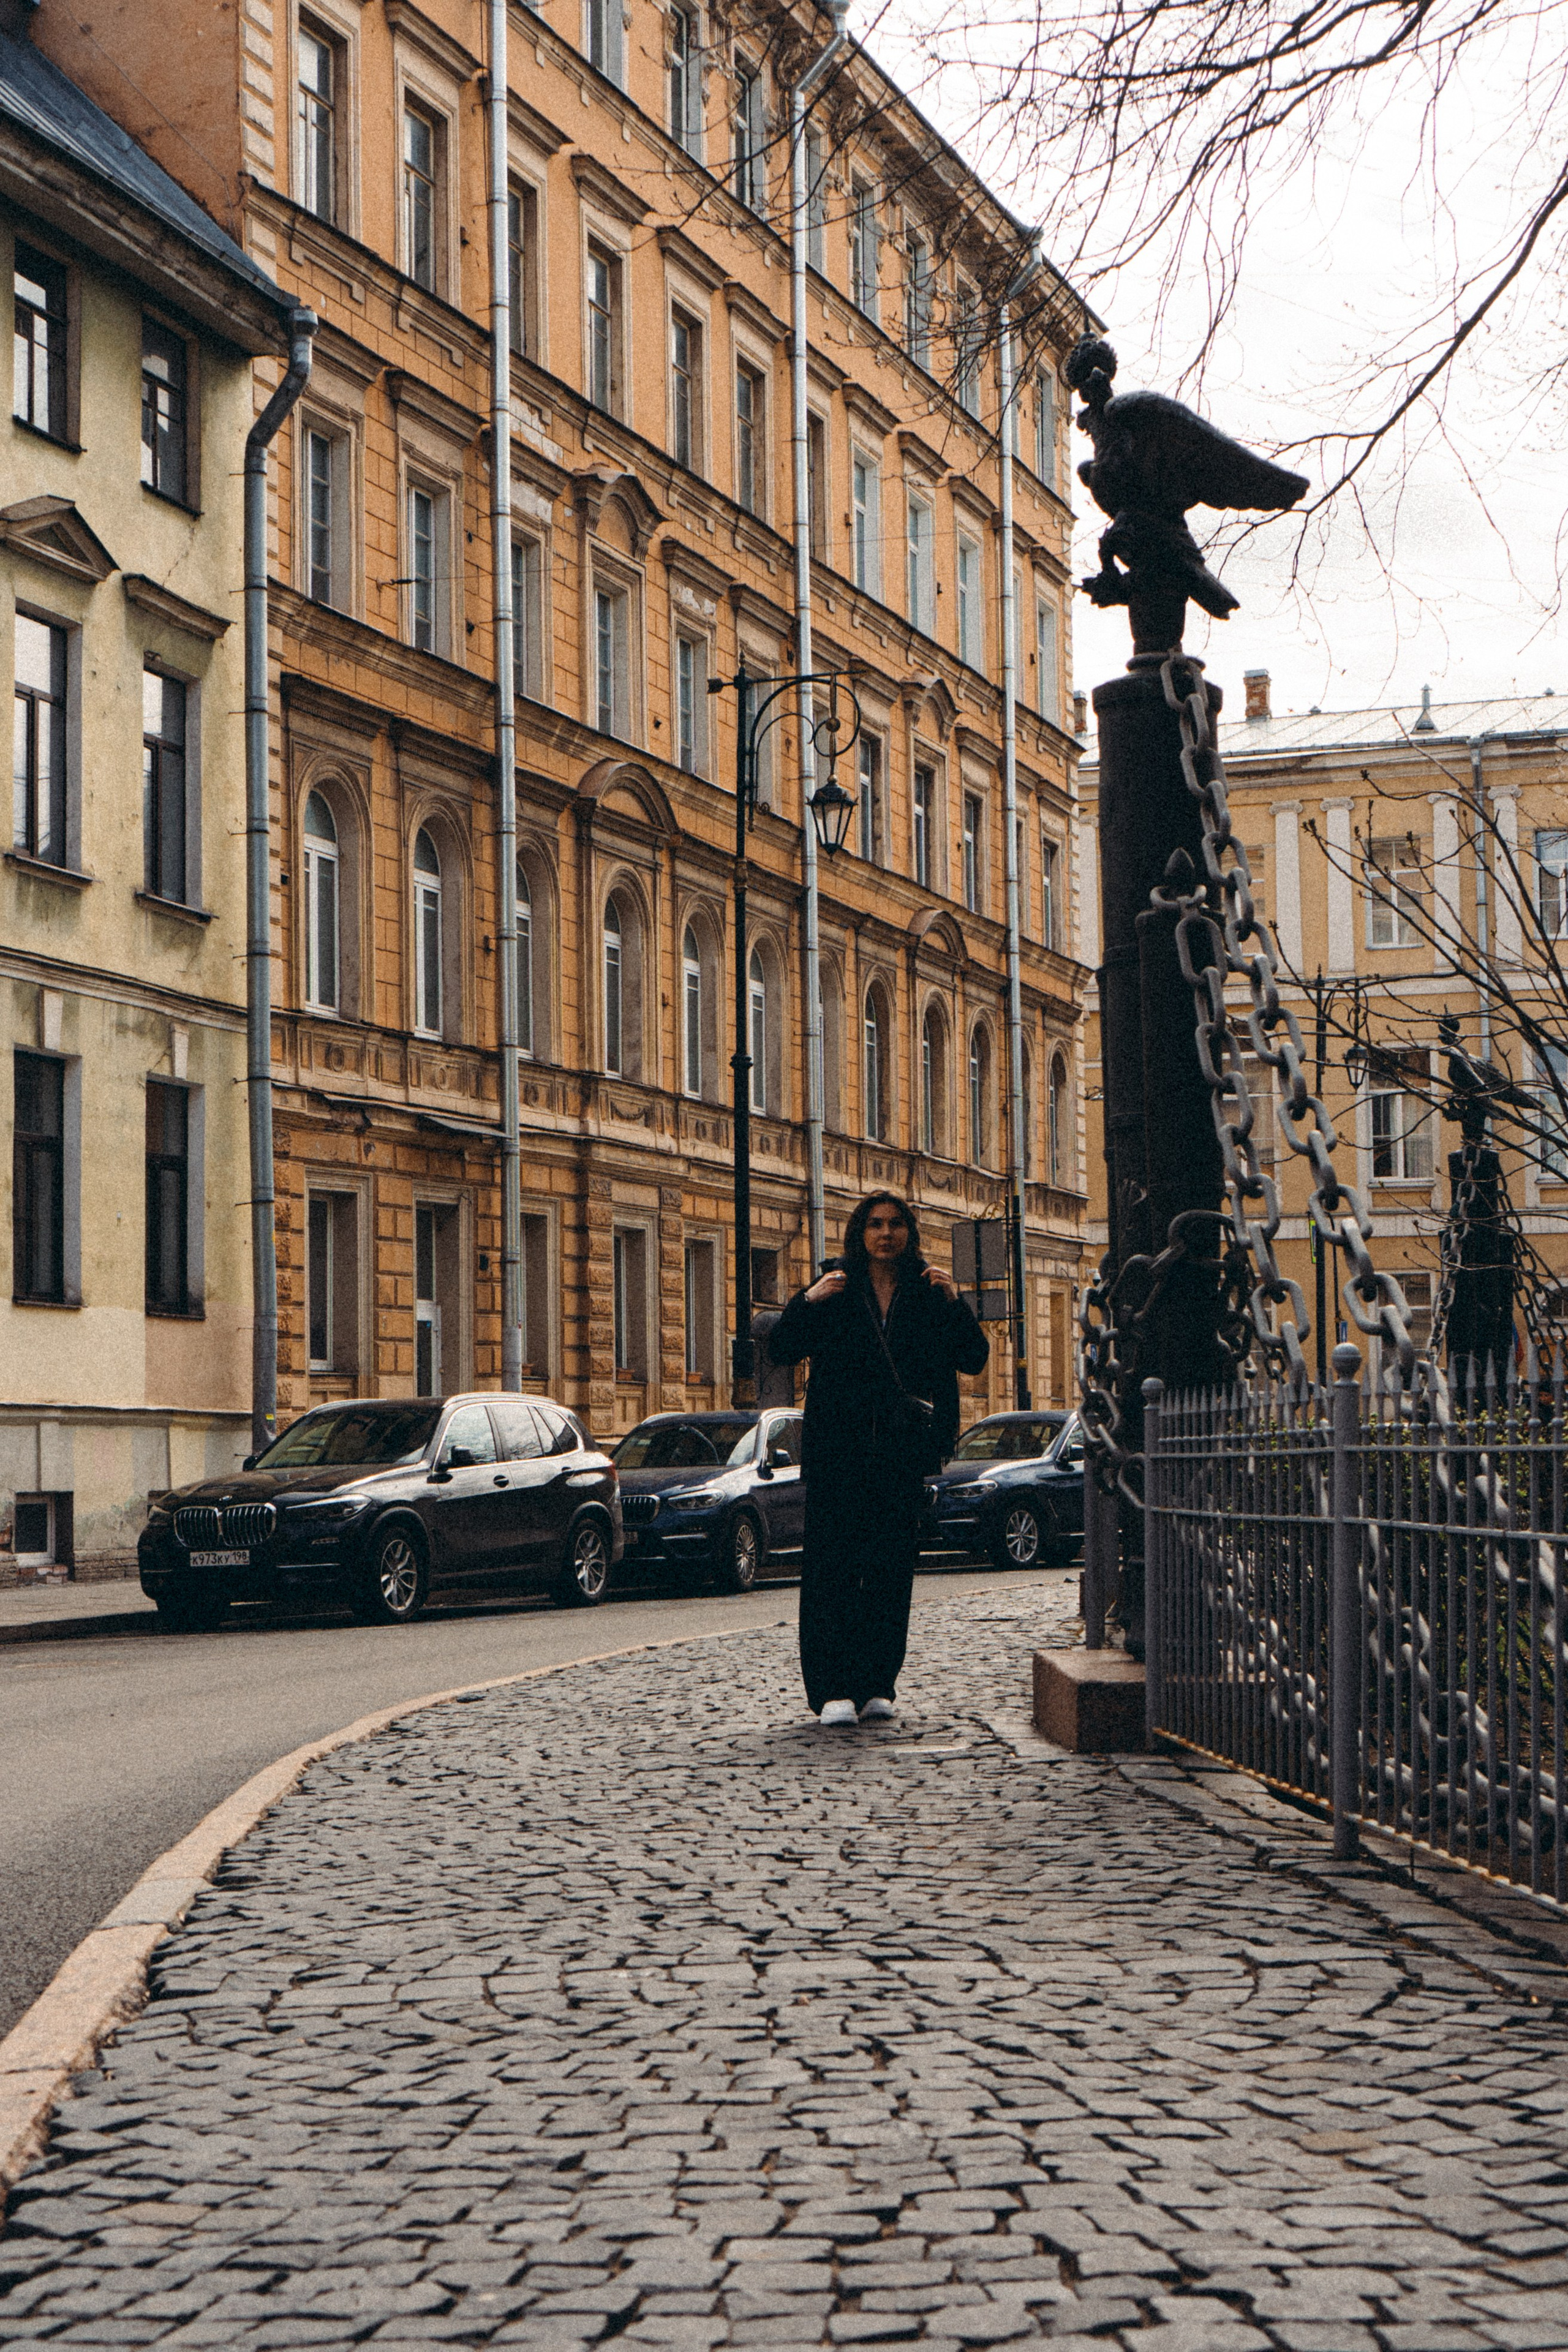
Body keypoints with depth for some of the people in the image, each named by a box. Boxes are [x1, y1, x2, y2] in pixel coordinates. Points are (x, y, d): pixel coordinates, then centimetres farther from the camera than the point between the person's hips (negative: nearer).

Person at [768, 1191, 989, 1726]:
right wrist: (808, 1302, -13)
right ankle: (832, 1689, -8)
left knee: (892, 1568, 1)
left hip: (902, 1453, 2)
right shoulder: (836, 1291, 6)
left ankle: (876, 1685, 8)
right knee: (833, 1566, -8)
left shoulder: (928, 1295, 10)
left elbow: (974, 1358, 4)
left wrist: (954, 1303, -9)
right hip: (838, 1454, -2)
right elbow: (781, 1350, 2)